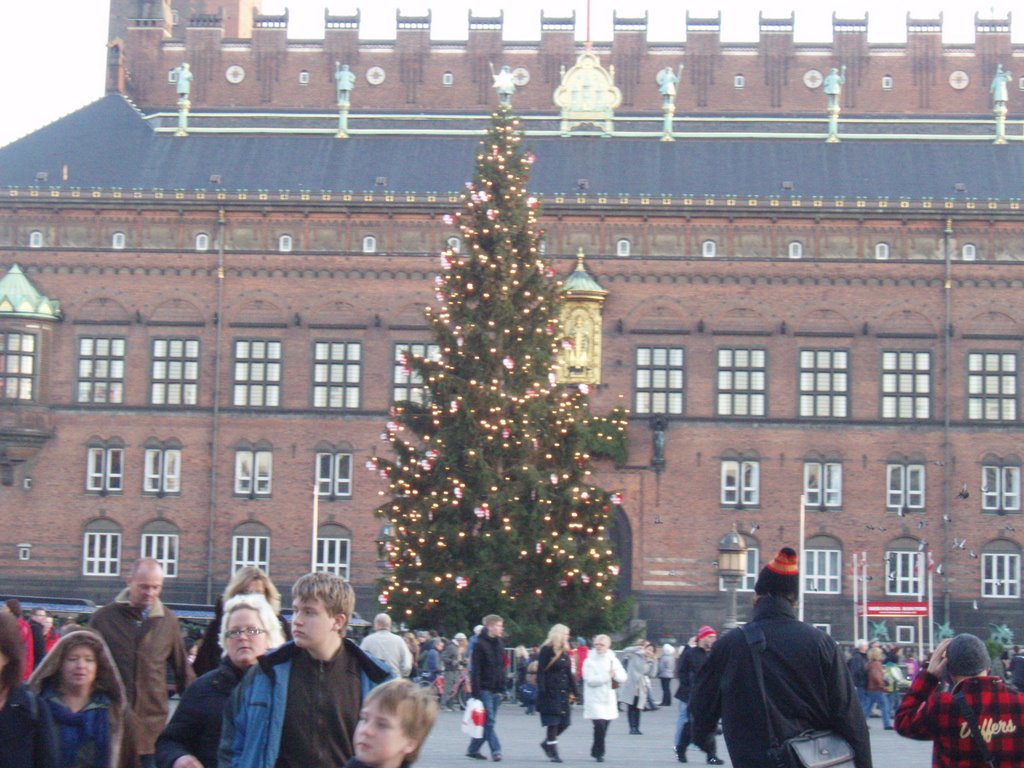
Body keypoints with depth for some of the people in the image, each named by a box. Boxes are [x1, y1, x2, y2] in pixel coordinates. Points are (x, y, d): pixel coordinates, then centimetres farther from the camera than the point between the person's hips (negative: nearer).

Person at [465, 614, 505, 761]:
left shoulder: (499, 644, 13)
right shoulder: (479, 644, -9)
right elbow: (475, 670, -12)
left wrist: (502, 687, 11)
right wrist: (476, 691, -16)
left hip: (496, 690, 7)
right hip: (484, 688, -7)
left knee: (487, 721, 8)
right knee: (489, 721, -9)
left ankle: (473, 749, 18)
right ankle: (495, 750, -10)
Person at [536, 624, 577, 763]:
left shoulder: (565, 652, 14)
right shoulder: (546, 650, -8)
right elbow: (540, 672, -12)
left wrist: (572, 691, 10)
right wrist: (542, 692, -18)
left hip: (563, 693, 7)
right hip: (551, 693, -7)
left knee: (564, 722, 5)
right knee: (553, 723, -4)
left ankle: (547, 743, 25)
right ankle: (553, 752, 3)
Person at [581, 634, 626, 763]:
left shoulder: (613, 660, 9)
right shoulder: (589, 661, -4)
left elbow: (623, 678, 6)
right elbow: (590, 680, -15)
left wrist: (615, 675, -15)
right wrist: (607, 676, -16)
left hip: (609, 699, 5)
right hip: (595, 699, -4)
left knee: (604, 727, 9)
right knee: (599, 725, -16)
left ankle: (596, 751, 26)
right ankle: (599, 753, -4)